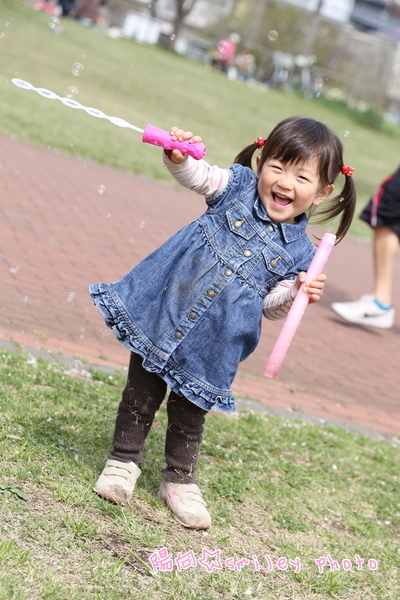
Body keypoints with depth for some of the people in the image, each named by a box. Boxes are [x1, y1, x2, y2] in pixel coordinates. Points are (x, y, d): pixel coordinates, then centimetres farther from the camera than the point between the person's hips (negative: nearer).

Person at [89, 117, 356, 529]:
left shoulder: (298, 252, 0)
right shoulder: (238, 185, 0)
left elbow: (270, 304, 1)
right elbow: (196, 175, -13)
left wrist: (297, 294, -20)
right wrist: (178, 156, -35)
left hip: (209, 346, 1)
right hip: (161, 313, 0)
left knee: (189, 415, 13)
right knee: (142, 395, 10)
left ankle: (179, 480, 32)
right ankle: (123, 461, 28)